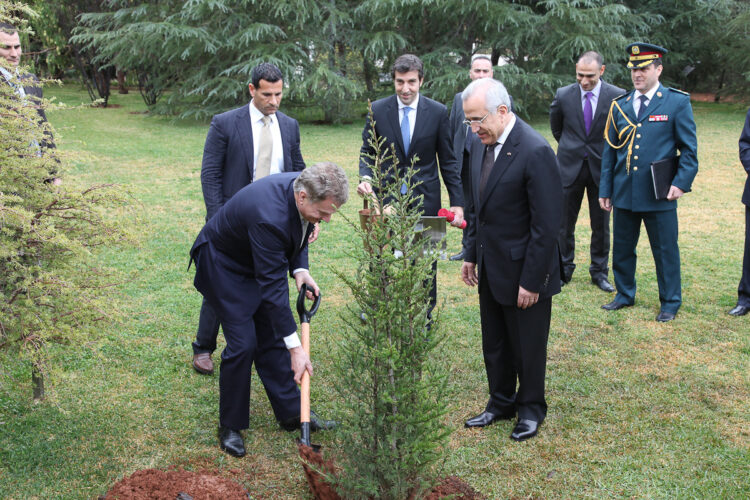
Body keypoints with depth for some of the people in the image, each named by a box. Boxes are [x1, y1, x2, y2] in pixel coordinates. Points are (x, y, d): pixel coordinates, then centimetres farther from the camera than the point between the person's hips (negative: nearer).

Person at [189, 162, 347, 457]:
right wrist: (295, 347, -36)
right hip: (224, 264, -7)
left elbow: (300, 232, 5)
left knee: (273, 336, 9)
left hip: (261, 260, 8)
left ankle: (291, 412, 20)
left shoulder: (305, 188, -18)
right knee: (243, 344, -10)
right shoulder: (269, 215, -41)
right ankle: (230, 426, 7)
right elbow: (272, 288, -38)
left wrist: (300, 269, -14)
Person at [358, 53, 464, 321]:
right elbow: (367, 151, 5)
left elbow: (447, 161, 1)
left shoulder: (438, 112, -3)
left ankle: (424, 314, 25)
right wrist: (366, 177, -16)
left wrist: (457, 202, -3)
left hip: (425, 197, 0)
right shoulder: (378, 109, -2)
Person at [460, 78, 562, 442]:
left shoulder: (535, 152, -23)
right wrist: (471, 254, 12)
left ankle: (530, 408, 32)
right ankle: (501, 403, 38)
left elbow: (547, 225, -21)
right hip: (490, 268, 7)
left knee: (528, 346, 11)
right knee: (494, 344, 20)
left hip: (523, 270, -7)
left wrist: (532, 280, -19)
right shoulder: (479, 142, 2)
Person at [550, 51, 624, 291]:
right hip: (570, 166, 1)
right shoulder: (563, 95, -3)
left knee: (601, 225, 8)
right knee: (564, 223, 7)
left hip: (602, 168, -1)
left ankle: (599, 272, 21)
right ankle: (564, 269, 21)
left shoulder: (617, 96, -7)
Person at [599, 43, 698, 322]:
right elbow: (610, 151, 12)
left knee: (665, 251, 6)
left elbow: (689, 149, -1)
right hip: (624, 194, 4)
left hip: (659, 195, -4)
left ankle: (670, 302, 22)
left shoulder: (677, 102, -1)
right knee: (622, 249, 13)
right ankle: (625, 295, 31)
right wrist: (605, 190, 9)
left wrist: (682, 182, -13)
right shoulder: (619, 105, 9)